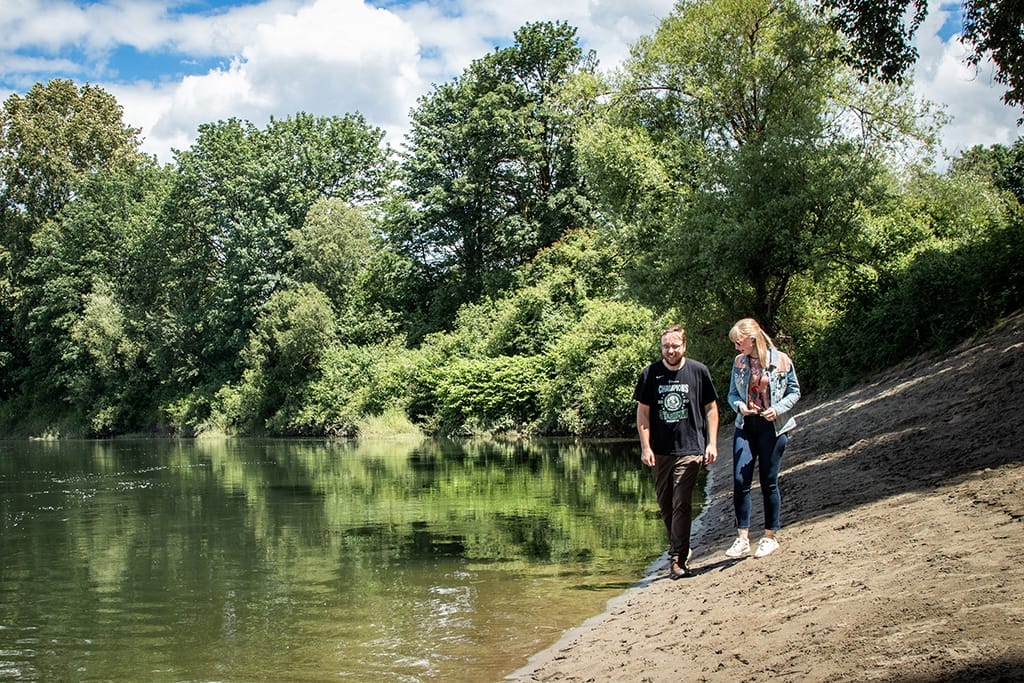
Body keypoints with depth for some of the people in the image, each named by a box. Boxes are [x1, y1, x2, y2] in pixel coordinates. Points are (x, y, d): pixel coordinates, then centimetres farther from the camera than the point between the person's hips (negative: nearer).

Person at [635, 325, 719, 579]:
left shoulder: (698, 372, -1)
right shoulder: (650, 374, 1)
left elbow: (711, 408, 6)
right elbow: (642, 411, 5)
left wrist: (712, 443, -1)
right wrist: (645, 447, -3)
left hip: (690, 449, -3)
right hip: (660, 451, 3)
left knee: (681, 504, -11)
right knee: (664, 504, 12)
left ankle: (678, 560, -8)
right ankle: (680, 548, 31)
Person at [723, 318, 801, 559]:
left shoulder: (781, 360, -5)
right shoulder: (739, 362, 5)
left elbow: (794, 392, 2)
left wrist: (778, 409, -14)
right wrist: (739, 405, -10)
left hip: (772, 427, -3)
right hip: (745, 426, 3)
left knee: (768, 482, 3)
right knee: (740, 480, -7)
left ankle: (770, 537, 16)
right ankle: (742, 538, 0)